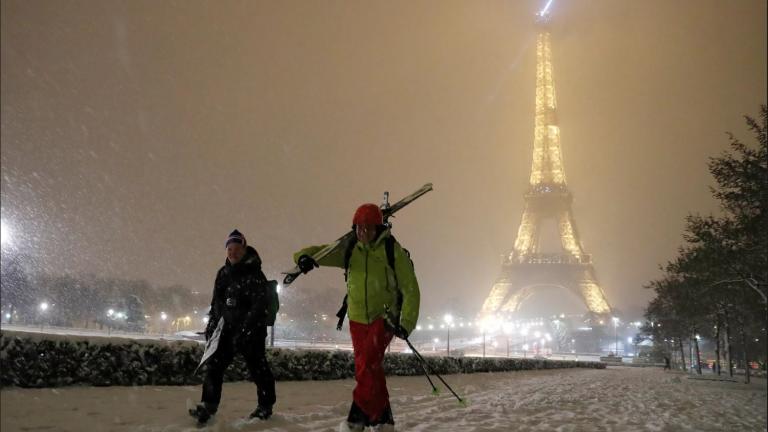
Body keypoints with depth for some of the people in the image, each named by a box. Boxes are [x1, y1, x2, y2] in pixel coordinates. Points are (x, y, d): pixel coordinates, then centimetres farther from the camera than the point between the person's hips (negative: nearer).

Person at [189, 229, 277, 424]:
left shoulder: (254, 274, -14)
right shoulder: (223, 273, 8)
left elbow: (260, 306, -20)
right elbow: (216, 301, 18)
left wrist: (244, 330, -25)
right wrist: (211, 324, 10)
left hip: (251, 330, -6)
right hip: (227, 327, 6)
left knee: (258, 367, 3)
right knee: (215, 364, -2)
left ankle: (265, 405, 19)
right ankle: (209, 404, 5)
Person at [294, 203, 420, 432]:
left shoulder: (393, 250, -9)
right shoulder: (349, 250, 2)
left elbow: (410, 289, -9)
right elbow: (320, 251, 0)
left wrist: (407, 324, -17)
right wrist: (304, 256, -25)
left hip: (384, 318, -4)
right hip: (358, 319, 5)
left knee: (368, 363, -22)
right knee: (372, 370, 9)